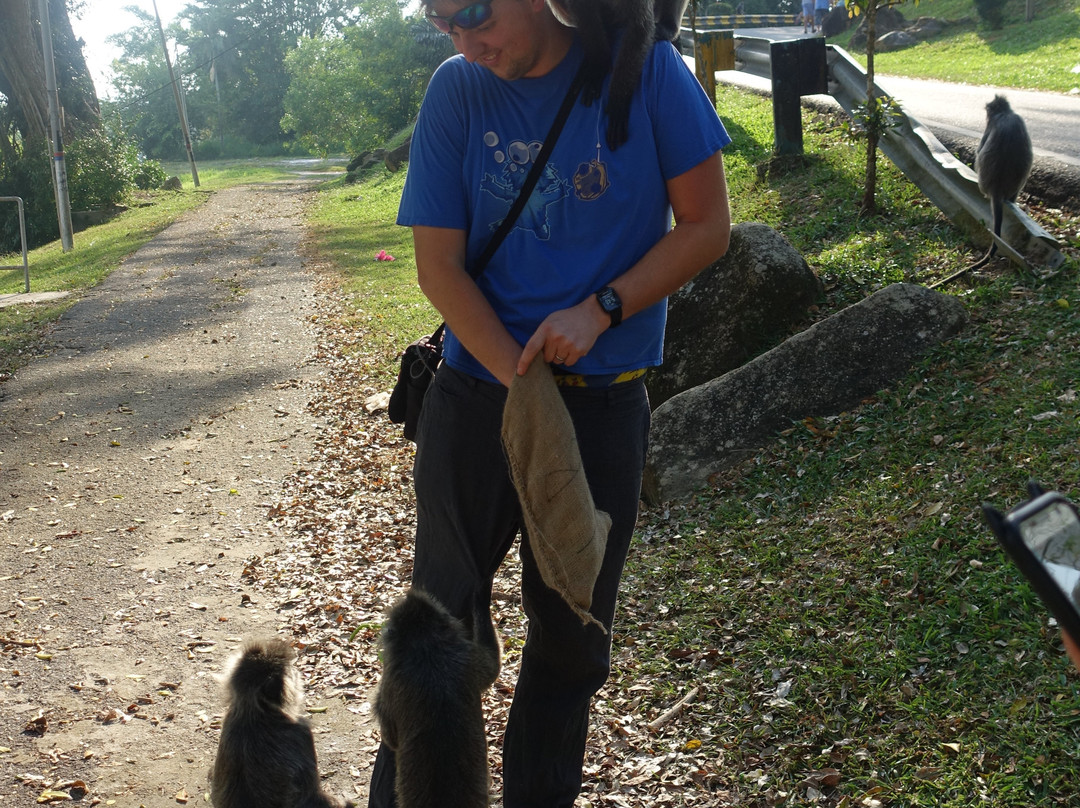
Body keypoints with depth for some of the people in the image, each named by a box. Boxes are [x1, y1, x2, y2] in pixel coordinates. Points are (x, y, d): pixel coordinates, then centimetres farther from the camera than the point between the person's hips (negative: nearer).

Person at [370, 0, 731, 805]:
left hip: (603, 403, 0)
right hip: (476, 398, 0)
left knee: (571, 634, 11)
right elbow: (439, 266, -5)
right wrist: (524, 384, -16)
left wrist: (599, 310, -16)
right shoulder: (457, 88, -5)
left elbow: (707, 225, -4)